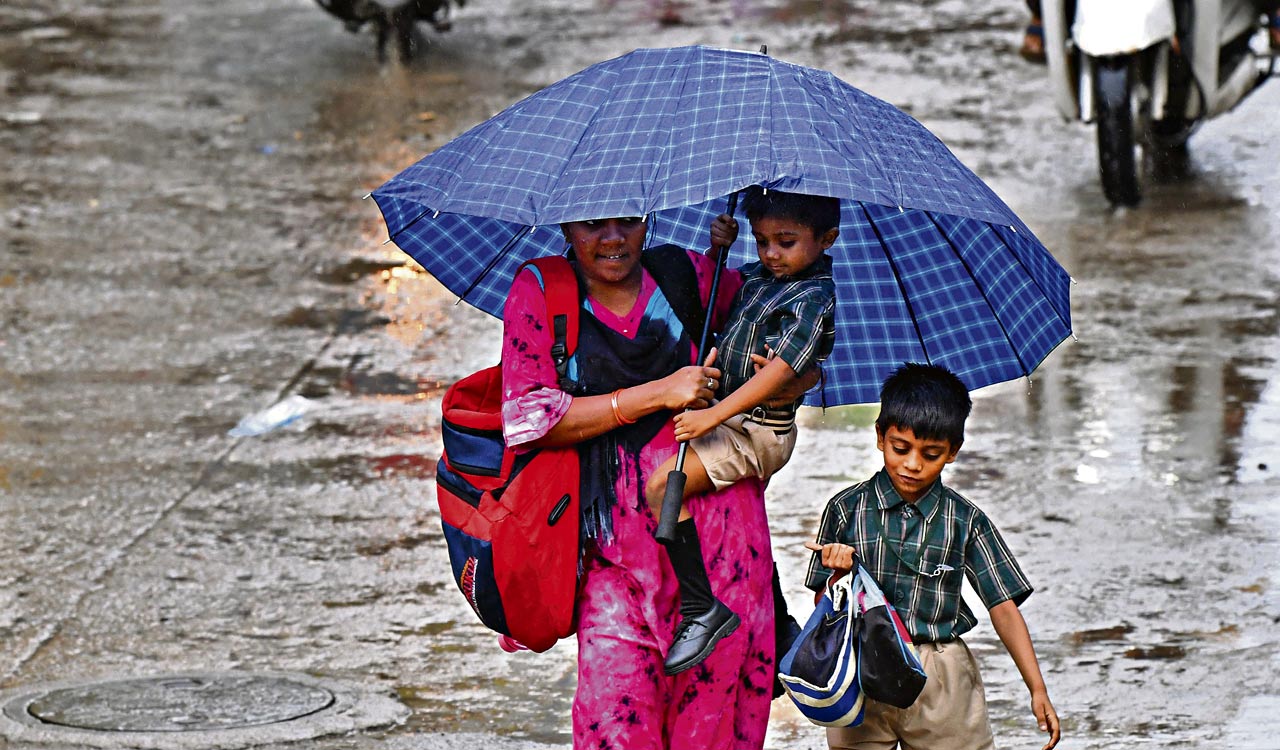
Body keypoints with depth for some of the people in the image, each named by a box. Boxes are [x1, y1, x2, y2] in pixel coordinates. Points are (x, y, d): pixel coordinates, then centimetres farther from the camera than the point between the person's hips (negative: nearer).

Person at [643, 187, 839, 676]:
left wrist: (712, 416, -31)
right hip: (727, 415, 10)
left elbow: (779, 371, -27)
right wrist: (716, 251, 7)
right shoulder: (757, 277, 9)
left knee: (663, 485, -23)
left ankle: (702, 609, -23)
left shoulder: (814, 300, -17)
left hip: (758, 429, -10)